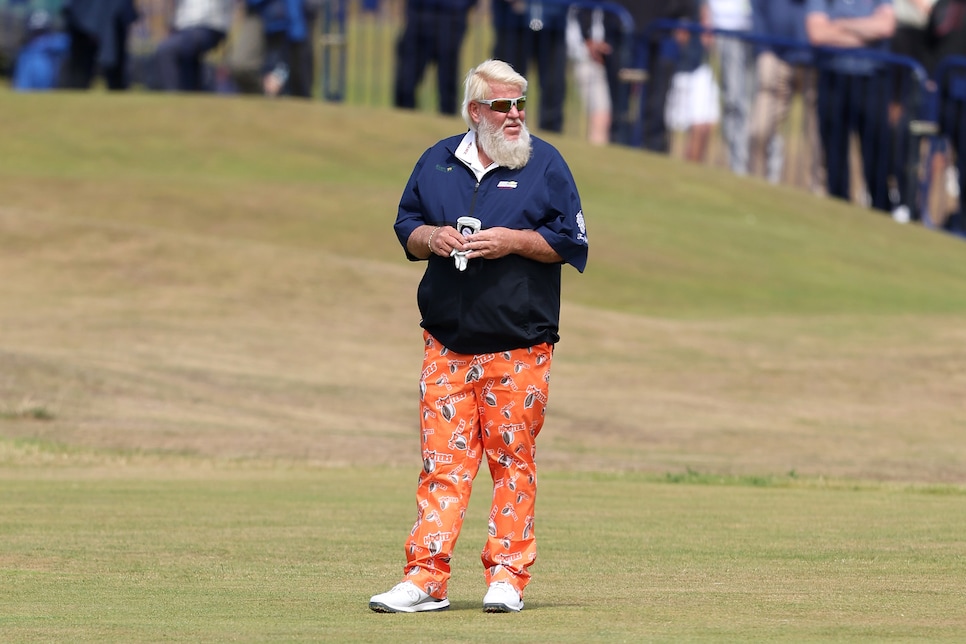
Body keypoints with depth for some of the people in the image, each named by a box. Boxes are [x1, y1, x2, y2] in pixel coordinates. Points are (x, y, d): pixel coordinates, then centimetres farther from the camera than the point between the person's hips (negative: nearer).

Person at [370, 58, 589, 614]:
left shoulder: (545, 164, 3)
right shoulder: (437, 162, 12)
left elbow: (571, 241, 1)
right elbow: (406, 227, 18)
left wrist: (511, 241, -12)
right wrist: (430, 237, -4)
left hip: (519, 347, -2)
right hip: (446, 344, 2)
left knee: (513, 460, -1)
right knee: (443, 461, -1)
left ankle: (508, 576, 5)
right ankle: (426, 578, -1)